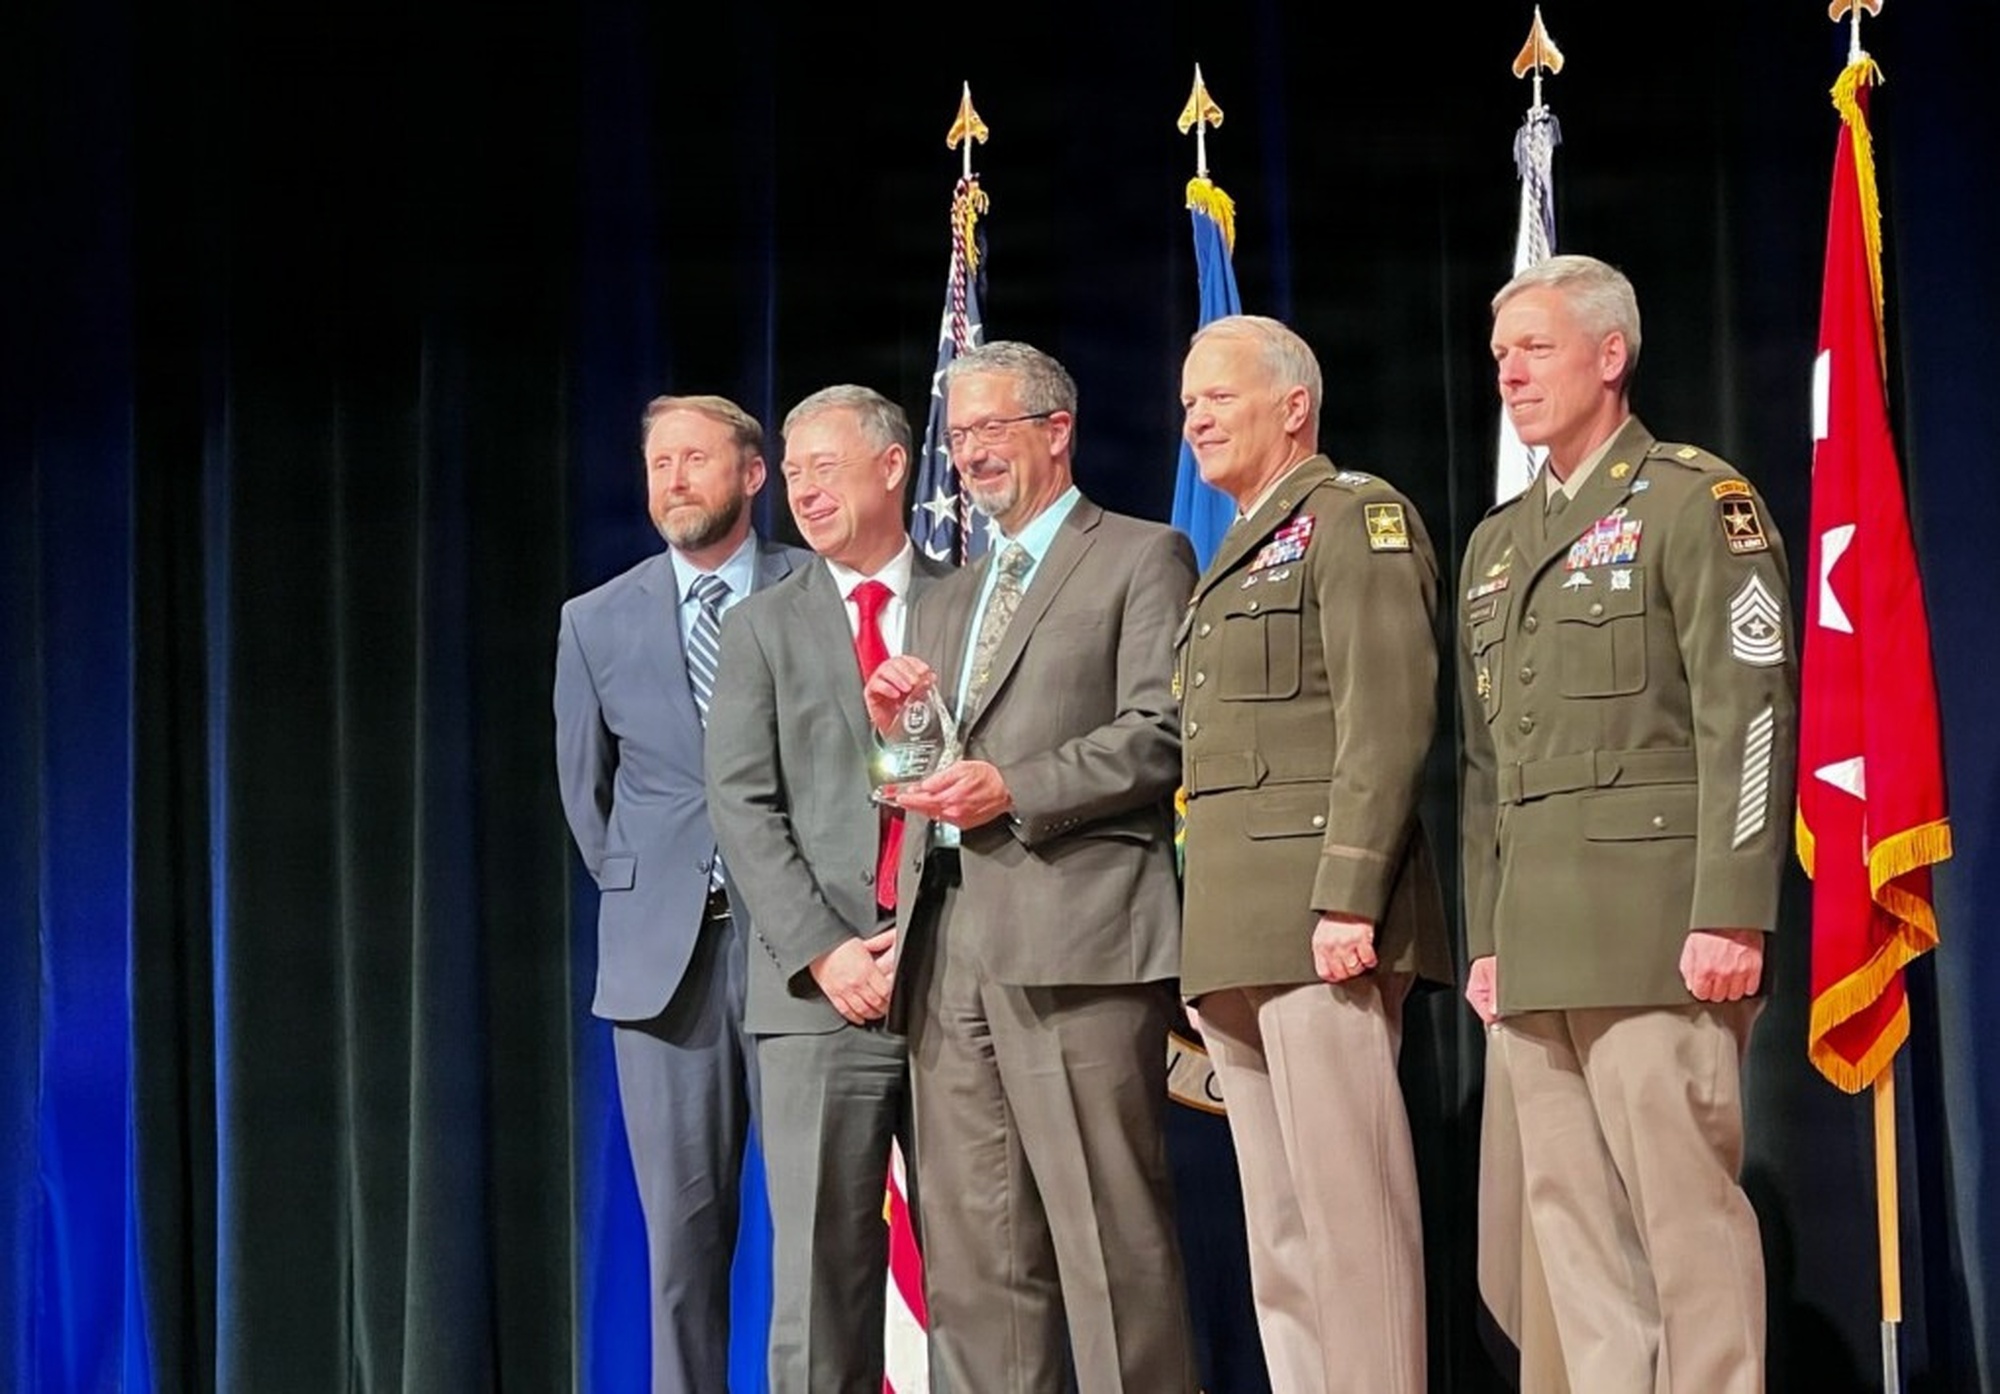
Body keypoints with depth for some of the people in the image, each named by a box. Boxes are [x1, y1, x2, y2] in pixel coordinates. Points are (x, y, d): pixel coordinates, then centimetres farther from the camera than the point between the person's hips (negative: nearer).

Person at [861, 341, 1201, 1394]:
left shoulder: (1141, 559, 6)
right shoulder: (946, 602, 28)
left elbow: (1160, 739, -6)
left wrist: (1015, 788, -15)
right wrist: (897, 730, 7)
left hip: (1071, 939, -7)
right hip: (948, 946, 7)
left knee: (1108, 1237, -10)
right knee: (972, 1256, 3)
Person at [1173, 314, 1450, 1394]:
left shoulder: (1356, 516, -2)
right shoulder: (1235, 556, 25)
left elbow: (1387, 719, -13)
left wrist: (1349, 897, -21)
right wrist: (1209, 941, 15)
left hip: (1320, 911, -9)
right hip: (1237, 937, 9)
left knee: (1348, 1210, -11)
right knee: (1278, 1230, 7)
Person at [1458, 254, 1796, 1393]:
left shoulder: (1697, 502, -1)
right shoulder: (1496, 542, 21)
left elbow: (1749, 712, -10)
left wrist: (1732, 914, -17)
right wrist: (1487, 939, 16)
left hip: (1653, 925, -7)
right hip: (1538, 945, 7)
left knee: (1686, 1208, -8)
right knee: (1574, 1219, 5)